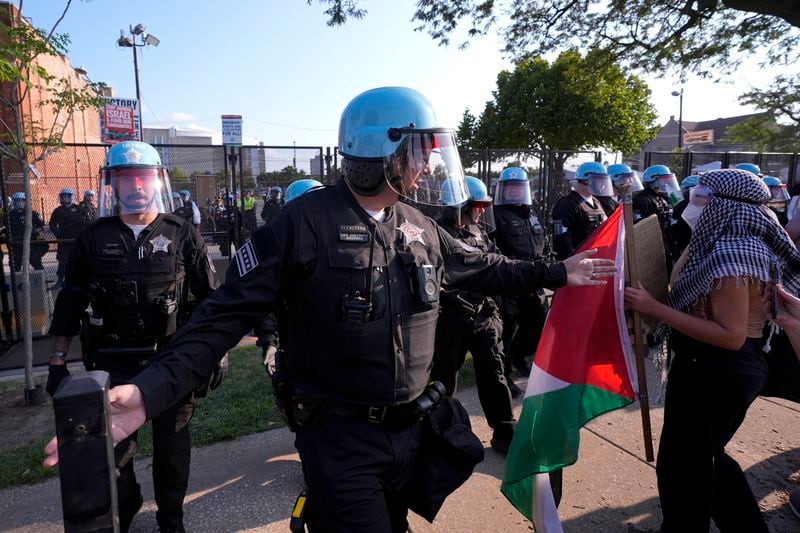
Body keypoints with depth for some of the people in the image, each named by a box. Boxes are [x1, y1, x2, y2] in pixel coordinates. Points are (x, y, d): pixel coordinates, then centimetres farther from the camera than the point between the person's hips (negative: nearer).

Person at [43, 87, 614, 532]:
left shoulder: (418, 227, 3)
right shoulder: (304, 222, -17)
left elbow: (479, 268, 15)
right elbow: (230, 312, -18)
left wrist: (557, 273, 16)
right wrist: (154, 389, -28)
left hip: (409, 428, 7)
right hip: (341, 436, -7)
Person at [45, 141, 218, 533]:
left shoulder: (182, 235, -2)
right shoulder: (94, 239, 2)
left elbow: (210, 298, -1)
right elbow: (70, 303, 7)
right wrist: (57, 362, 4)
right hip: (114, 362, 1)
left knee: (171, 445, 12)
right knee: (110, 449, 10)